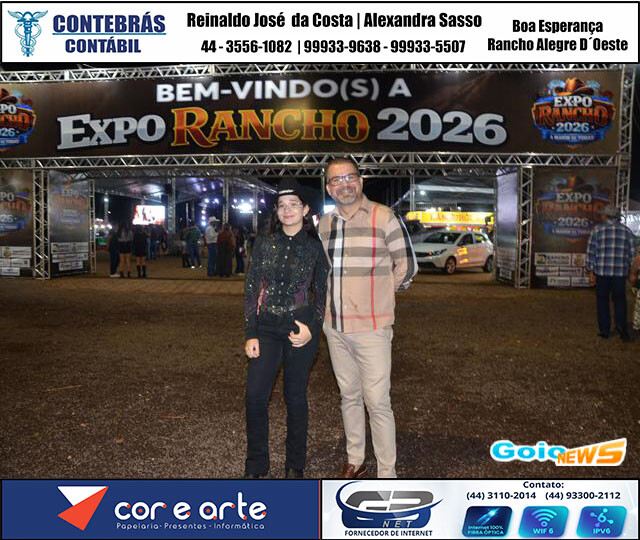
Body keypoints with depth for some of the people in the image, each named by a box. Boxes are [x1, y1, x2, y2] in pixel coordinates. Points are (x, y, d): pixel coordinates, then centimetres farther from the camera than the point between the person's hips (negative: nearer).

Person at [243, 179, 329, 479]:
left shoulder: (315, 247, 0)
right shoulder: (264, 244, 4)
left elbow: (322, 293, 4)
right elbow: (251, 289, 4)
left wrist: (311, 328, -10)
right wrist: (250, 334, -1)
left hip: (301, 329, -2)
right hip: (267, 329, 2)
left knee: (296, 397, 8)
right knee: (255, 395, -2)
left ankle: (295, 466, 25)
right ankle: (255, 465, 18)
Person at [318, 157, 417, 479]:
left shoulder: (384, 218, -7)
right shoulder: (323, 224, 9)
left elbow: (407, 265, 0)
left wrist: (381, 292, 4)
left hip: (371, 327, -5)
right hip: (335, 326, 5)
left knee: (377, 402, -3)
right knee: (349, 396, 16)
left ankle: (387, 473, 11)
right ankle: (355, 461, 32)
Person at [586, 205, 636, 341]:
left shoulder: (597, 229, 0)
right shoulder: (626, 231, 6)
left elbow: (591, 252, -3)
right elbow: (631, 254, 7)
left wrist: (590, 272, 1)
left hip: (601, 271, -1)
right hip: (621, 272, 1)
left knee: (602, 301, 8)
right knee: (620, 300, 13)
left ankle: (604, 330, 11)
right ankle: (621, 324, -6)